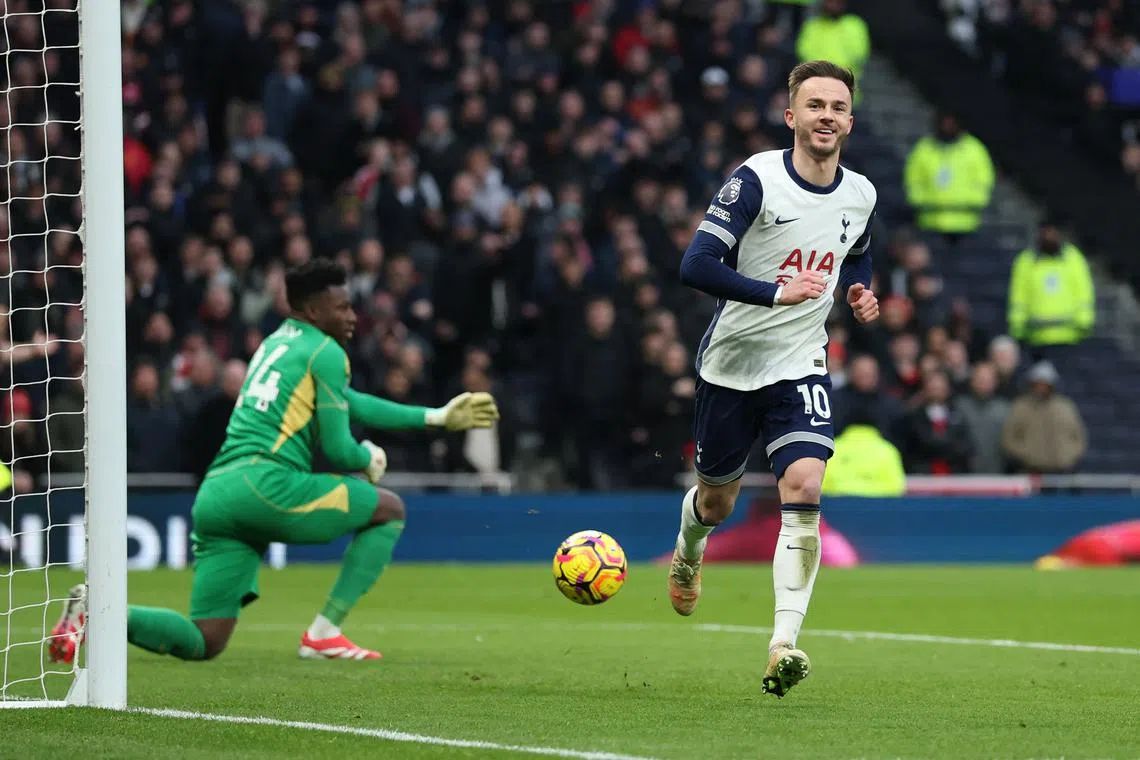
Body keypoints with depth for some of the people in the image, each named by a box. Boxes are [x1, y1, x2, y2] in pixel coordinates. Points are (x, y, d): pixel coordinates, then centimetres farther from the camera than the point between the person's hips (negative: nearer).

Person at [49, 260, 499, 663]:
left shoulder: (277, 342, 30)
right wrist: (370, 458, 22)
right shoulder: (326, 353, 2)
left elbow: (351, 404, 38)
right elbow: (337, 449, -1)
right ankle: (323, 635, 2)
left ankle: (97, 609, -14)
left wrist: (438, 417, 39)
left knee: (205, 643, 6)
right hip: (264, 482, -8)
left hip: (213, 496, 8)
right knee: (389, 509, 8)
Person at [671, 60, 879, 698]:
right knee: (718, 502, 15)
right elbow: (697, 266, -22)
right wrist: (777, 293, -32)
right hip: (731, 364, -2)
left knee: (804, 487, -21)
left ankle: (784, 646, -23)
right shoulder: (756, 180, -16)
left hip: (801, 368, 2)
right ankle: (688, 552, 54)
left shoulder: (861, 196, 1)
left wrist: (860, 293, 1)